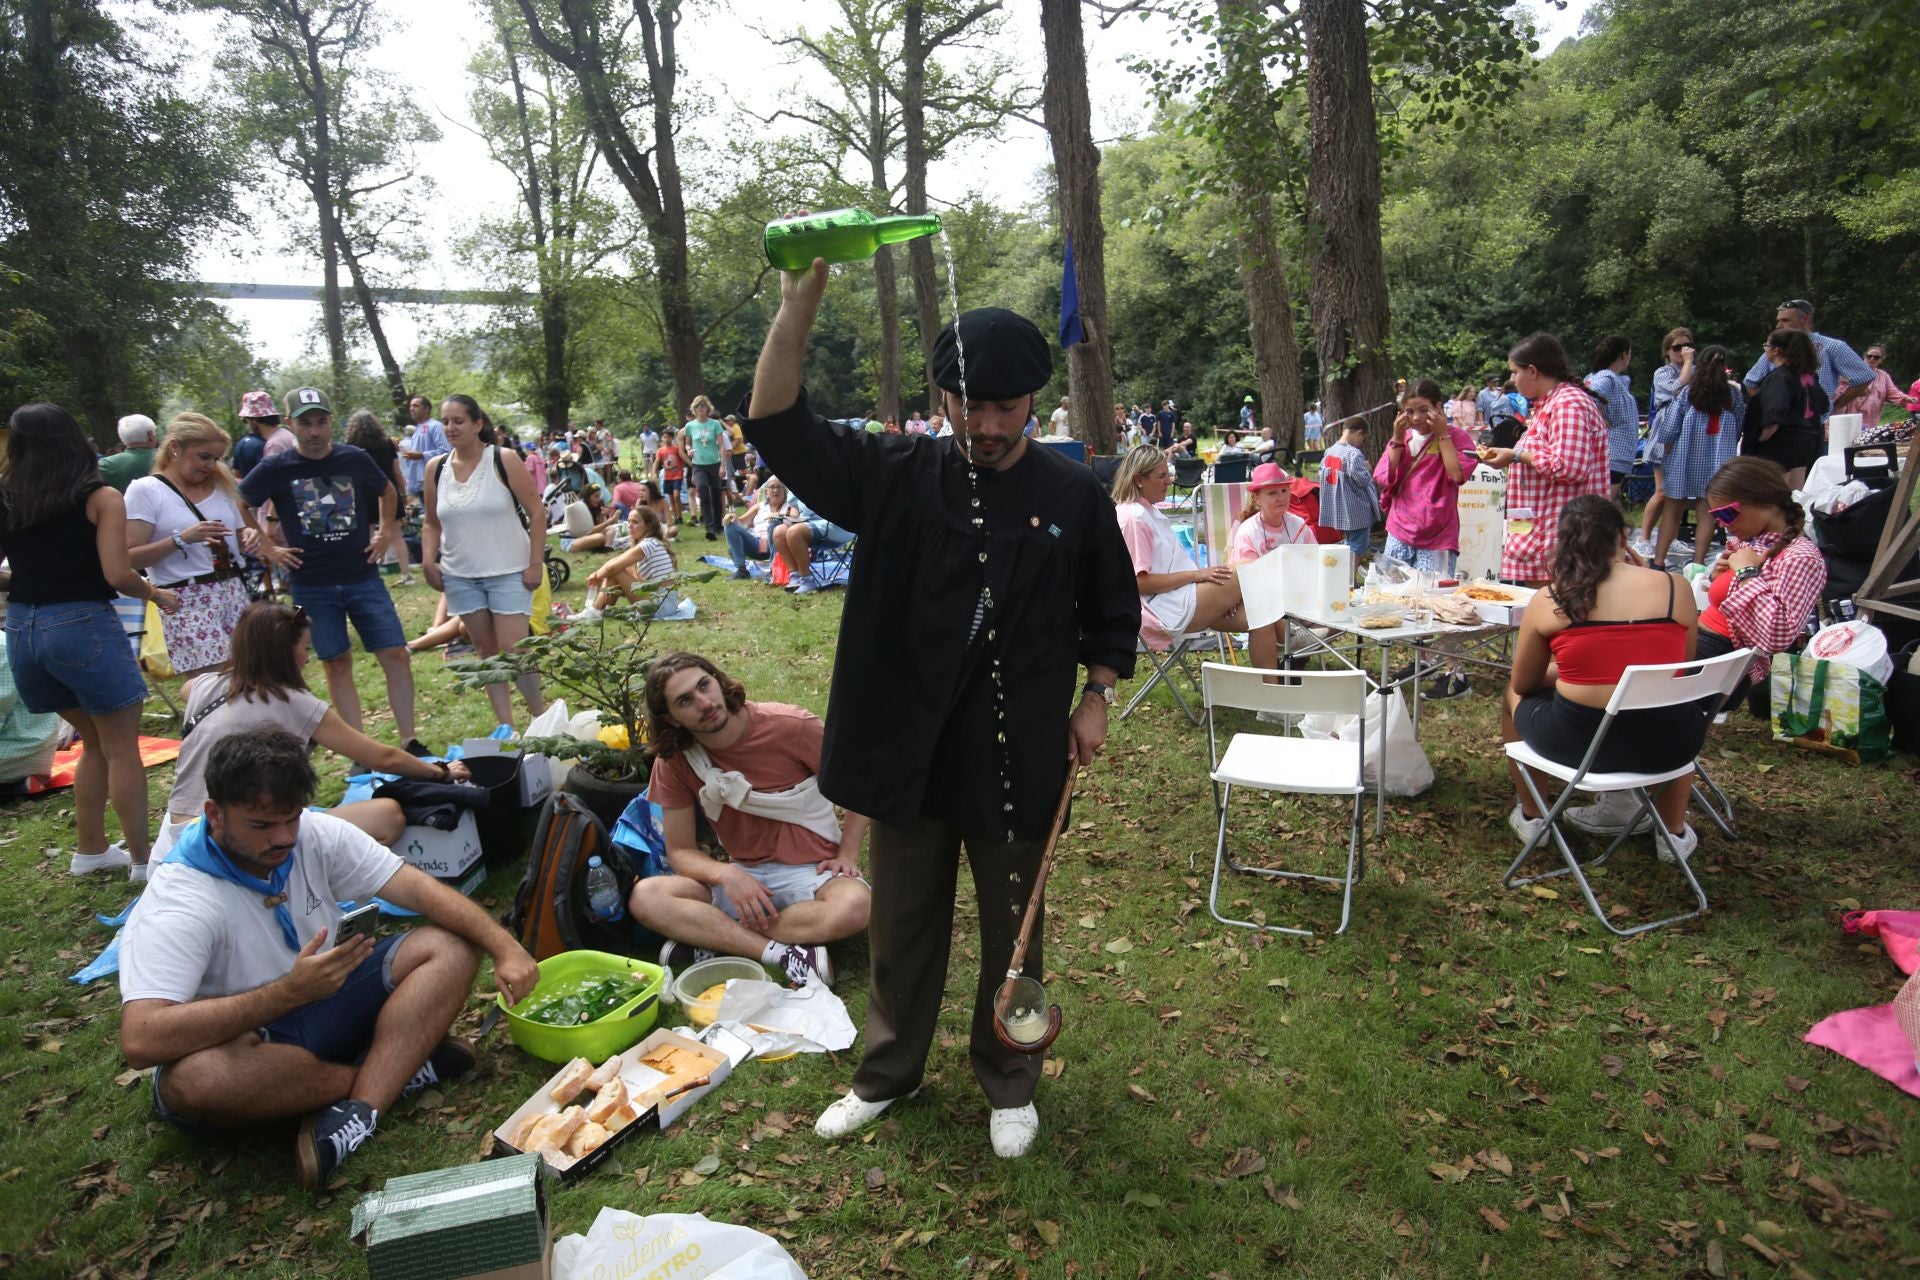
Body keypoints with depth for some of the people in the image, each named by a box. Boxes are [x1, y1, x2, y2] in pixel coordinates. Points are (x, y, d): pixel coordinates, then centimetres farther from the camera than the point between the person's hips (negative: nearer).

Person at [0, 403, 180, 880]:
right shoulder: (100, 498, -7)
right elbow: (117, 575, -14)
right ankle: (141, 858, 9)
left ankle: (90, 849, 28)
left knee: (94, 740, 20)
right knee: (122, 747, 5)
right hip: (83, 625, -6)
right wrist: (155, 594, 4)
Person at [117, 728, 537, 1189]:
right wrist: (289, 992, -36)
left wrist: (505, 948, -26)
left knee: (450, 947, -14)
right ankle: (397, 1070, -16)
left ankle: (358, 1112, -31)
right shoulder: (174, 904, -23)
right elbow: (140, 1042, -34)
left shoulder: (315, 835, -9)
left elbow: (418, 888, -13)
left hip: (325, 1003, 5)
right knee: (191, 1077, -40)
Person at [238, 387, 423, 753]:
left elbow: (388, 492, 19)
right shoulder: (275, 470, -5)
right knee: (337, 665, 5)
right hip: (311, 586, -1)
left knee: (396, 655, -3)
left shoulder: (355, 459, 0)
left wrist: (386, 535, 10)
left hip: (363, 577, 1)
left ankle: (409, 742, 7)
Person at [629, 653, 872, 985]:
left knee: (855, 905, -36)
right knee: (644, 897, -22)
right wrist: (727, 875, -21)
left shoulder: (790, 726, -15)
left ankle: (712, 938, -20)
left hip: (811, 872, -2)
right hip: (741, 875, 3)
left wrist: (848, 854, -11)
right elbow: (680, 851, -1)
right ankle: (784, 952, -27)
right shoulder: (674, 761, -5)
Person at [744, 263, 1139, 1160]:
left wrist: (1097, 696, -1)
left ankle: (1009, 1083, 38)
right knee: (902, 926, 17)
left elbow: (1114, 611, 9)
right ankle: (889, 1070, 40)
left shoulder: (1072, 497, -4)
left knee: (1012, 929, 15)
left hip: (1019, 754, -1)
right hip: (911, 748, 1)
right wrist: (799, 307, -24)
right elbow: (779, 426, -13)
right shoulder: (898, 477, -4)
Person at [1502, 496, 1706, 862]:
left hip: (1577, 742, -2)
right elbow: (1682, 669, 15)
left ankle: (1531, 817, 39)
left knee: (1514, 696, 29)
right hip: (1665, 744, 2)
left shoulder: (1547, 601, -5)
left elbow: (1523, 684, 6)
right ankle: (1674, 832, 42)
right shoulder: (1675, 587, -1)